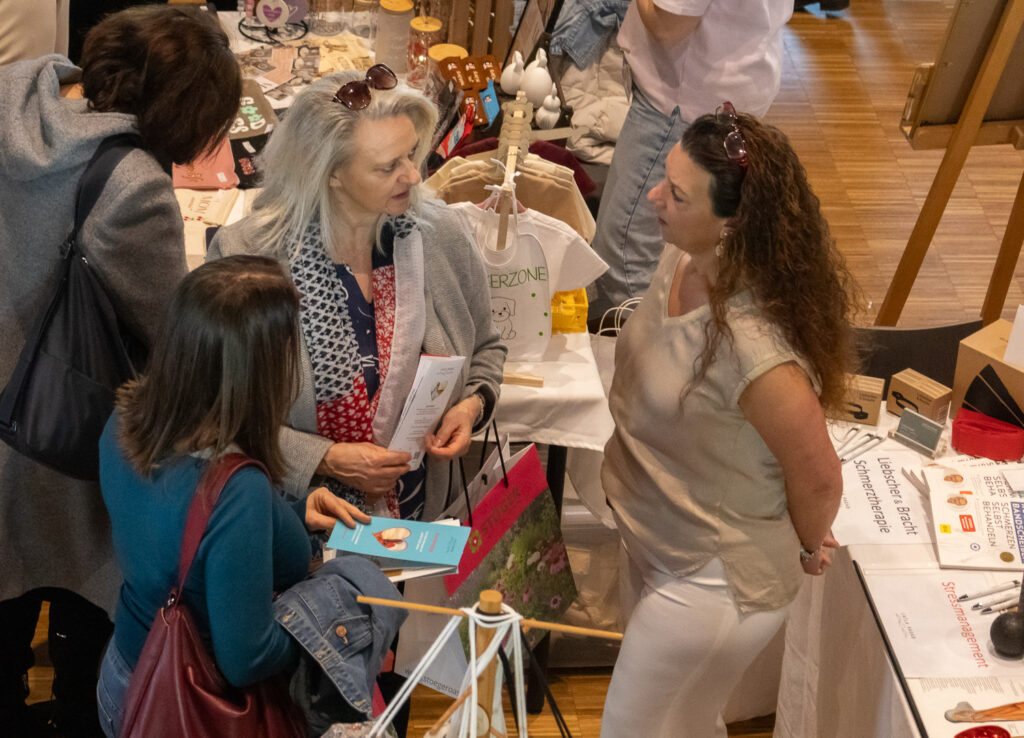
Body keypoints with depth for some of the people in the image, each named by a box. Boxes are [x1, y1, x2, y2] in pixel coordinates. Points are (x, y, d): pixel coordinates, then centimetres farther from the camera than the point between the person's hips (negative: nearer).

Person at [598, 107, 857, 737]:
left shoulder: (754, 348, -38)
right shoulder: (683, 261, -13)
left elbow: (818, 479, -23)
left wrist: (808, 548, -4)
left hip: (713, 584, -8)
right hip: (655, 542, 8)